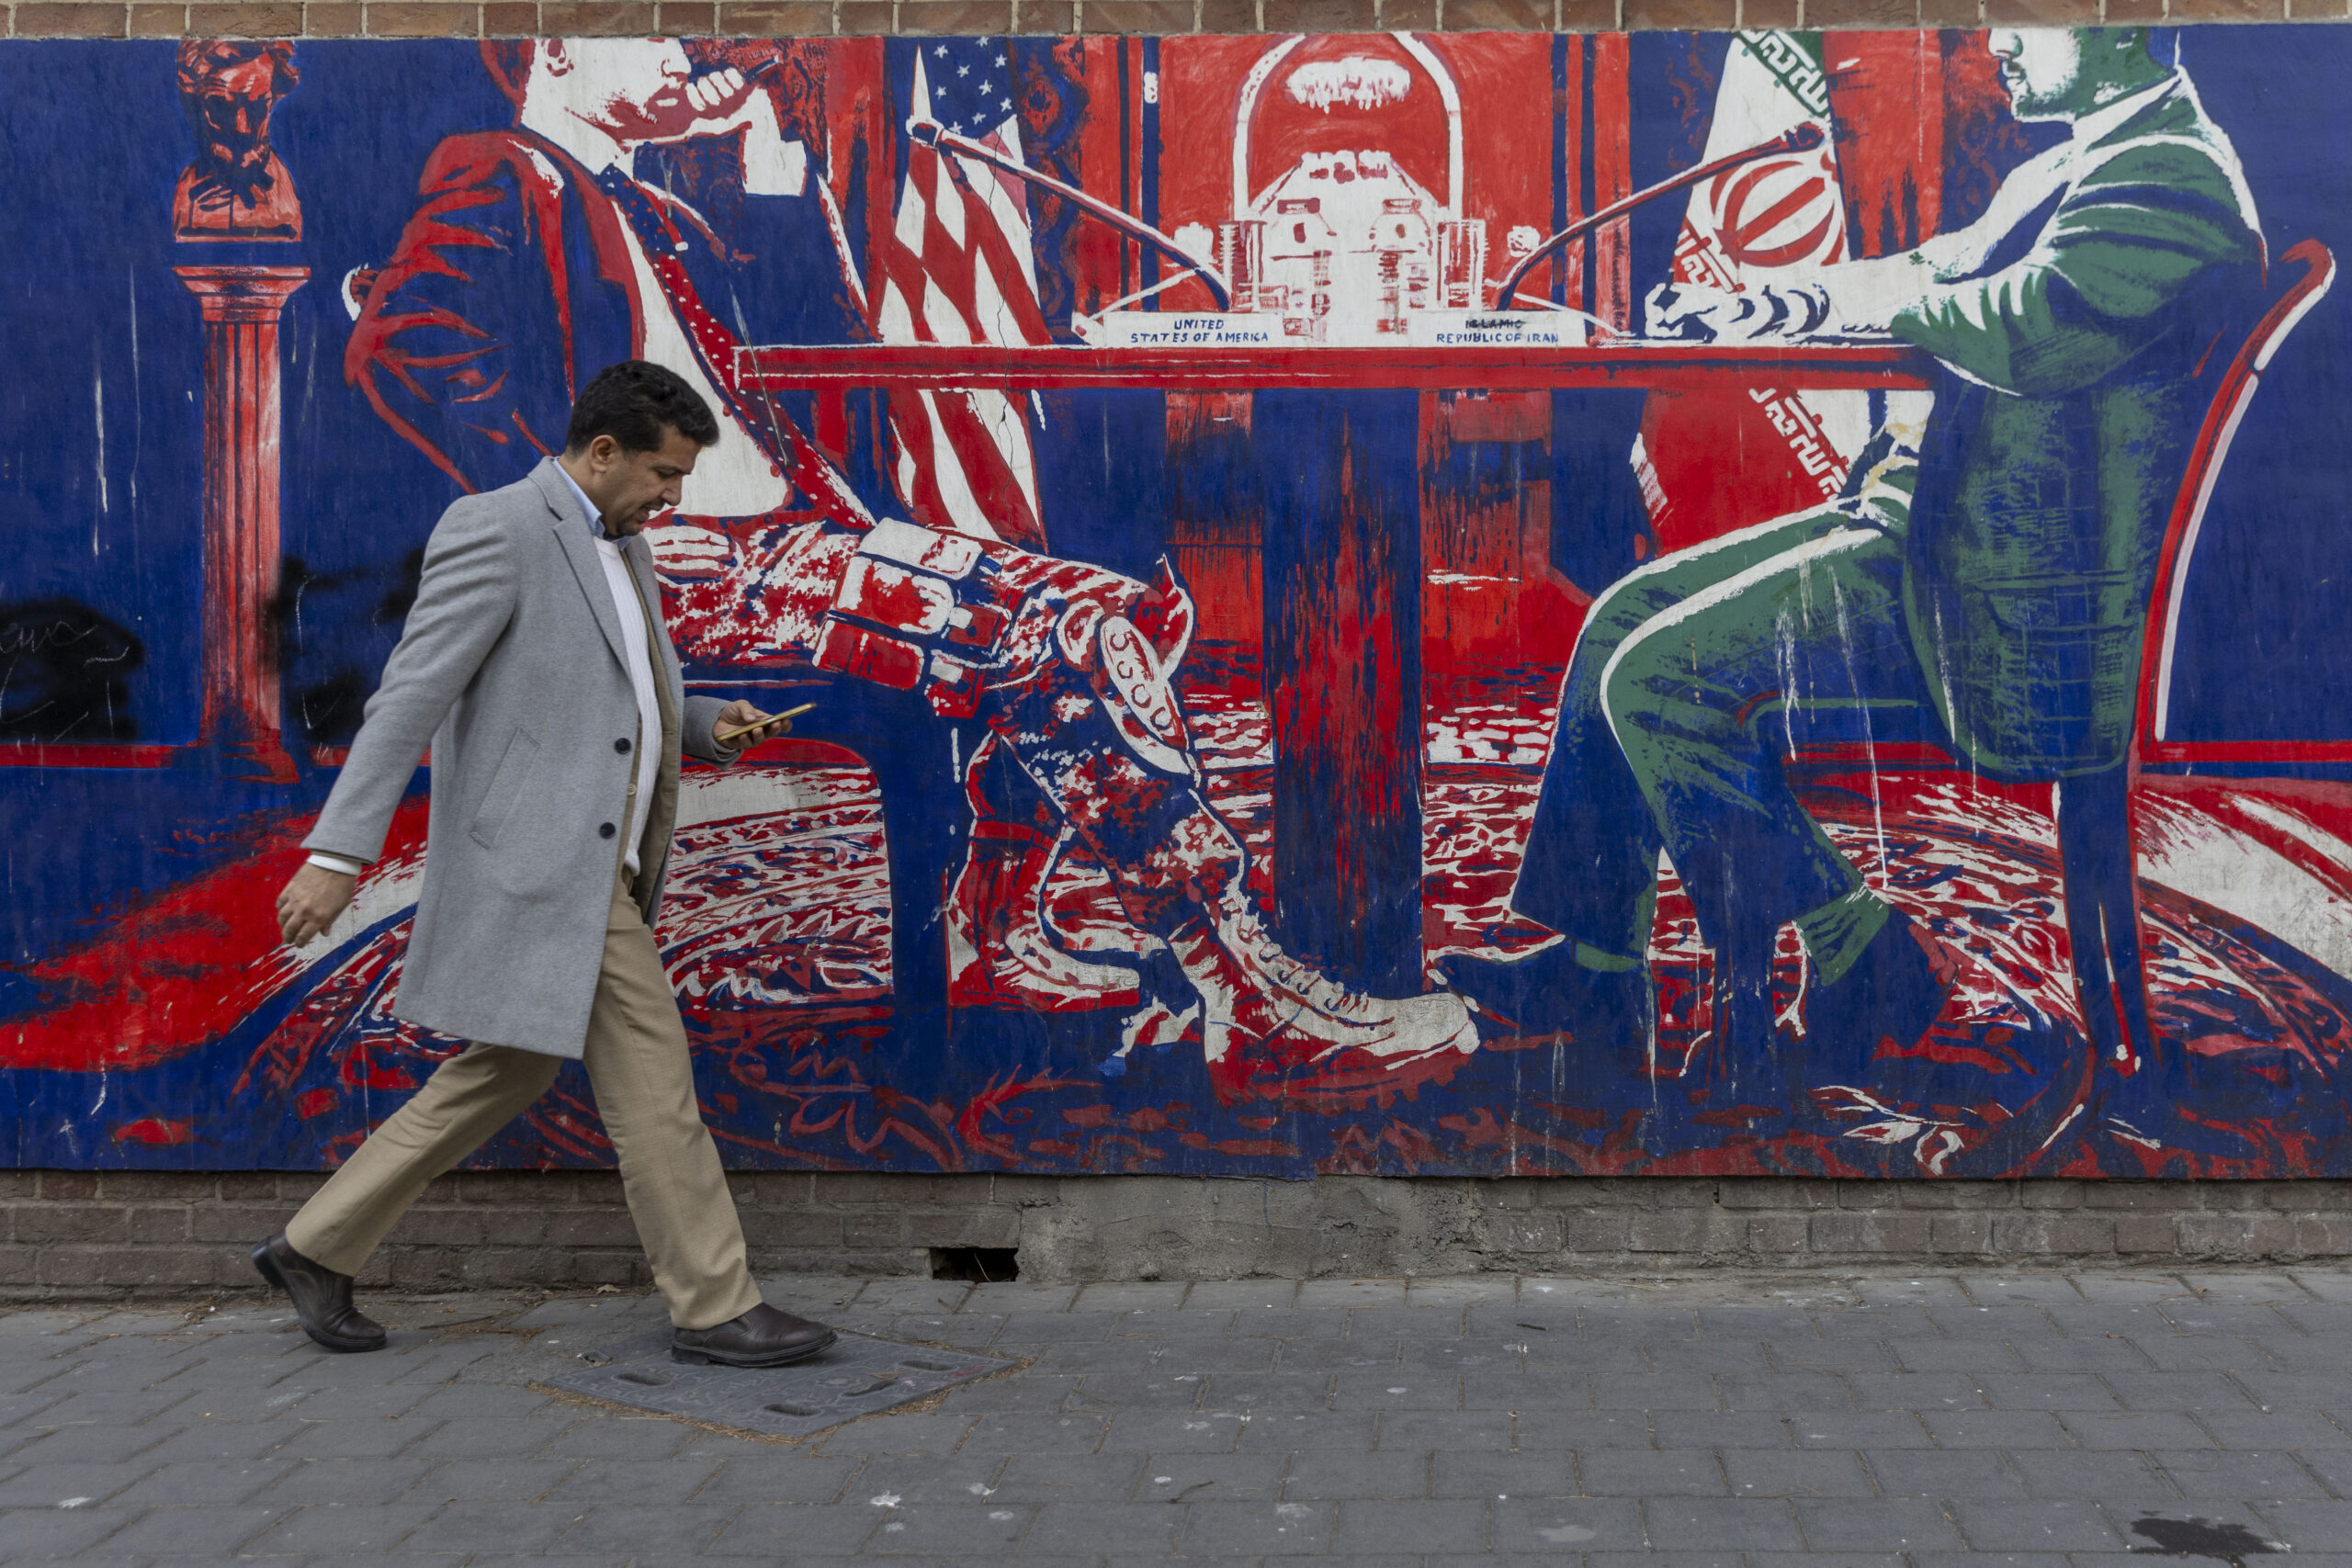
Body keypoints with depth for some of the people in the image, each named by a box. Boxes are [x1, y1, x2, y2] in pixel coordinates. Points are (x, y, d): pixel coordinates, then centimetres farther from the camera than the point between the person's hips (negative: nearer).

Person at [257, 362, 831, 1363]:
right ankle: (714, 1308, 7)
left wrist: (712, 728, 9)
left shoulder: (618, 547, 18)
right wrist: (336, 853, -21)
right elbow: (410, 697, -16)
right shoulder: (496, 529, -11)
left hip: (594, 866, 10)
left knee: (503, 1076, 16)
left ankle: (317, 1250, 28)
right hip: (543, 862, -10)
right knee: (652, 1082, -4)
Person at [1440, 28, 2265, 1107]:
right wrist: (1761, 303, 8)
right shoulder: (2073, 169, 20)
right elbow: (1937, 274, 25)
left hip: (2014, 598, -11)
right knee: (1624, 617, 5)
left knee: (1656, 678, -18)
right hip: (1941, 521, 11)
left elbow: (2039, 325, -29)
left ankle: (1857, 968, -3)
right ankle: (1597, 965, 11)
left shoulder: (2167, 171, -13)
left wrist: (1857, 299, -12)